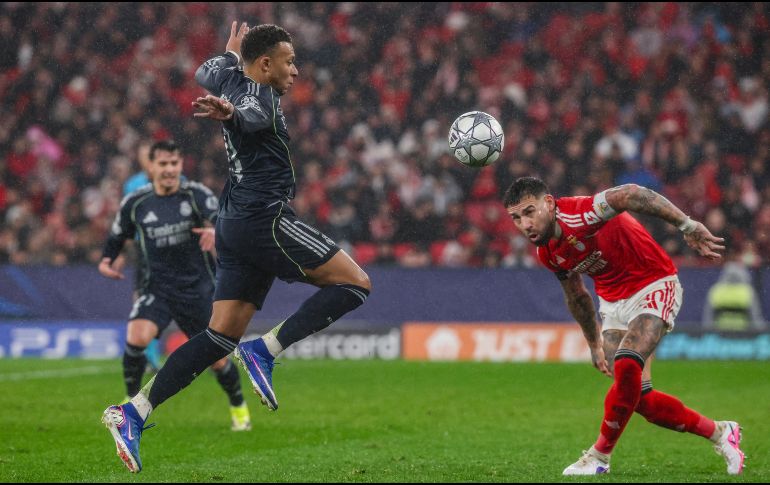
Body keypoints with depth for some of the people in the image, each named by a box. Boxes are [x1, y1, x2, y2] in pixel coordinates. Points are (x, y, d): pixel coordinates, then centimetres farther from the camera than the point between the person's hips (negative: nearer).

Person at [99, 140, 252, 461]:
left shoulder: (196, 194, -9)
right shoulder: (135, 203, -1)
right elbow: (118, 235, 15)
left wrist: (216, 232, -50)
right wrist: (106, 260, -2)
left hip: (197, 287, -1)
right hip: (157, 287, 1)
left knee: (216, 359, 5)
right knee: (136, 338, -26)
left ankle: (239, 409, 33)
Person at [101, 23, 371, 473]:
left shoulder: (231, 81, 16)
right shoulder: (260, 96, -10)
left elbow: (206, 72, 39)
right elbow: (248, 116, -34)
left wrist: (232, 52, 57)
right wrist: (228, 112, -56)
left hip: (235, 225, 9)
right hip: (267, 217, -9)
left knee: (221, 336, 6)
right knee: (355, 283, -6)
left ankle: (134, 412, -1)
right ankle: (265, 351, -13)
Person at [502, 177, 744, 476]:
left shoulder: (577, 215, -26)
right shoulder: (547, 253, 0)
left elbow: (630, 195, -39)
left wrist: (687, 226, -45)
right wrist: (594, 344, 23)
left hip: (654, 286, -8)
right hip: (613, 302, 8)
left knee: (626, 366, -28)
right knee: (639, 397, -1)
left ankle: (600, 456, -11)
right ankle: (719, 433, 20)